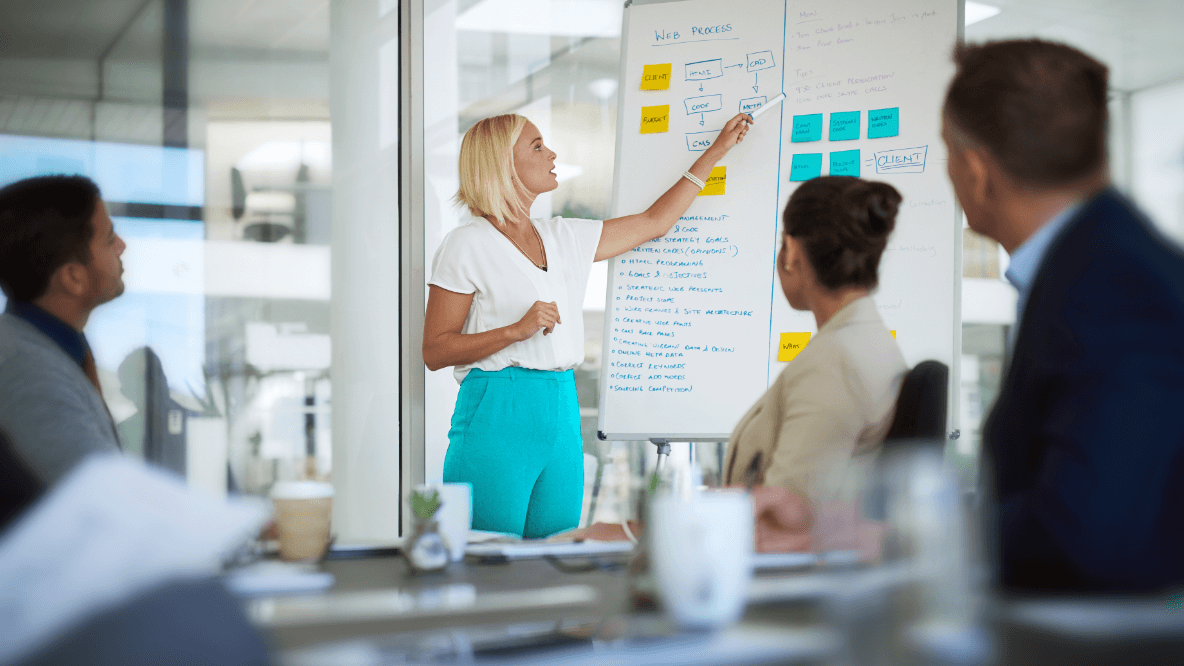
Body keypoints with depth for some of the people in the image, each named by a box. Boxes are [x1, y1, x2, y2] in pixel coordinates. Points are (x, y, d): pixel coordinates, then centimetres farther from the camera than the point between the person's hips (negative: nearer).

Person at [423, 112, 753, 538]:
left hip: (563, 414, 7)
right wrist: (517, 330, -18)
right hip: (497, 415, -6)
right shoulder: (467, 246, -5)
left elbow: (653, 223, 22)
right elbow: (434, 351, -7)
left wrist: (717, 149, 25)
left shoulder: (565, 239, 14)